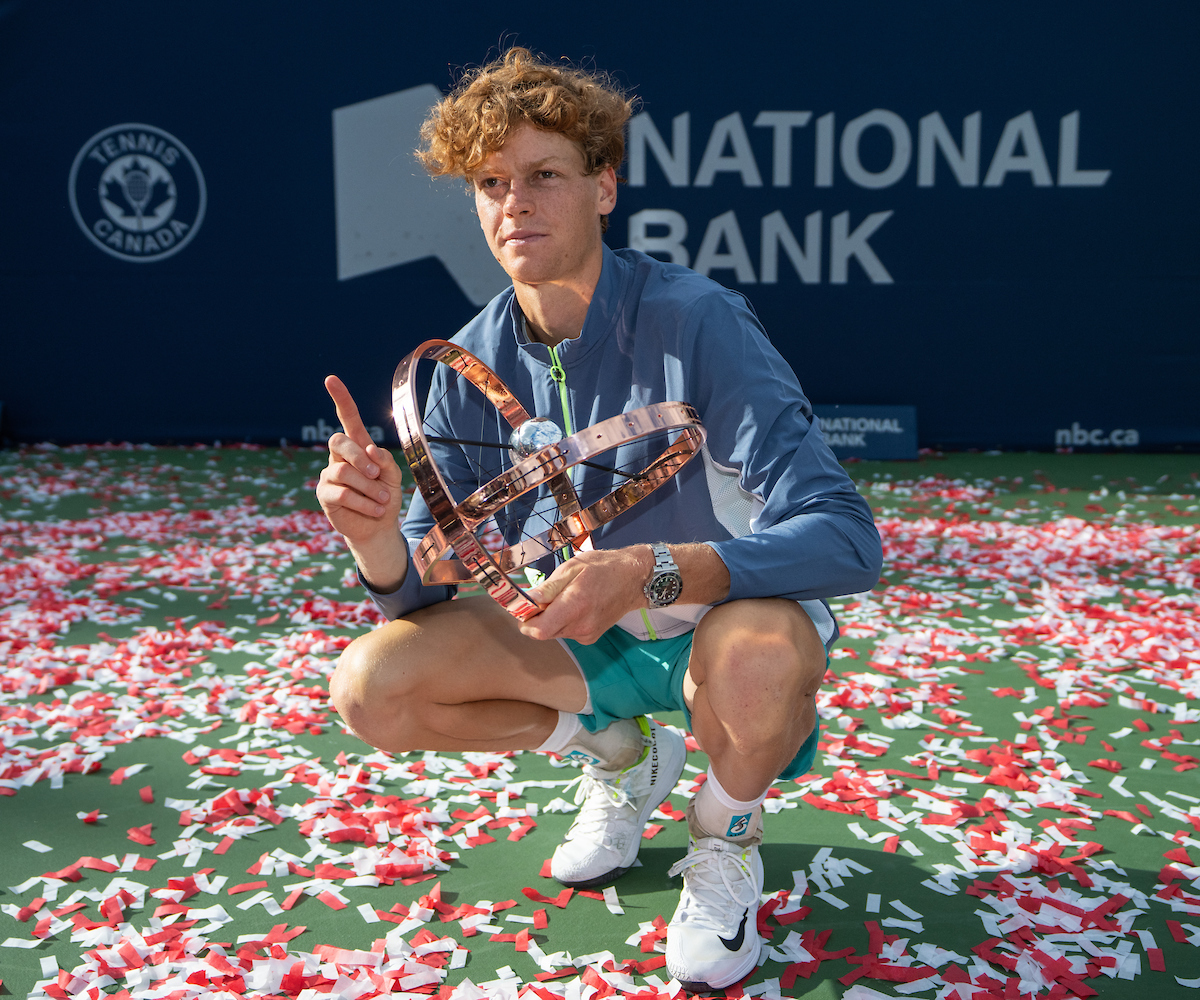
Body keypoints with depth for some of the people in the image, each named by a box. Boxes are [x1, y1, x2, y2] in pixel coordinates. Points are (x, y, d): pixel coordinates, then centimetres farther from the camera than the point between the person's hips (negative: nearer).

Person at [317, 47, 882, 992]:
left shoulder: (697, 321, -24)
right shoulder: (472, 364, -8)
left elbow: (845, 538, -31)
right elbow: (428, 587, -6)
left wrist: (650, 571, -46)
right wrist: (379, 539, -30)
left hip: (723, 616, -4)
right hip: (582, 638, 5)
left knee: (760, 657, -40)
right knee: (371, 685, -13)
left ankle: (725, 843, -1)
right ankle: (617, 751, 12)